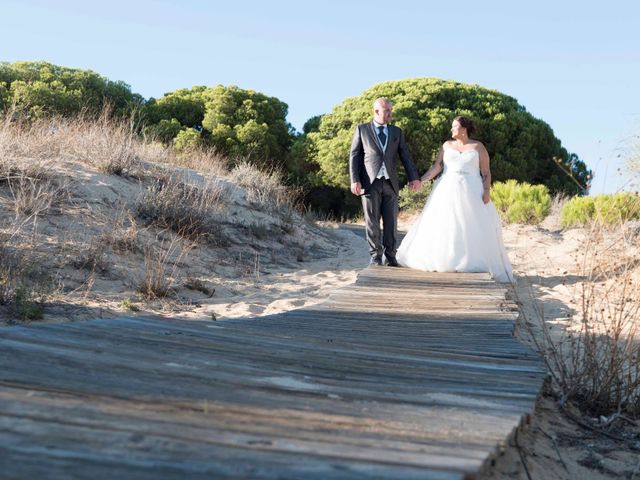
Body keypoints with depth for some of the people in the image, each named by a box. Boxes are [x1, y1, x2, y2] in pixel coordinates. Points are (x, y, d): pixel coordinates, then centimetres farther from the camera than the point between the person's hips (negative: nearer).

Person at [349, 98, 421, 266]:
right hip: (370, 182, -2)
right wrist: (354, 180, -9)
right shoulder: (362, 129, 6)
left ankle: (390, 257, 9)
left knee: (391, 222, 2)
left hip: (390, 183, 2)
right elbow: (354, 156, 2)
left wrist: (413, 177, -8)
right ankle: (375, 256, 8)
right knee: (372, 222, 0)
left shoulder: (397, 132, 13)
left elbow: (405, 156, 6)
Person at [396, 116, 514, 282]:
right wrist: (421, 180, -8)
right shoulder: (447, 145, 10)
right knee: (444, 227, -1)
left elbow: (486, 172, 2)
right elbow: (436, 167, 4)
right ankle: (444, 261, 5)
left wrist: (487, 191, -12)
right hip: (447, 192, 2)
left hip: (471, 194, -2)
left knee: (474, 230, -5)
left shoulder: (479, 147, 4)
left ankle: (474, 264, 1)